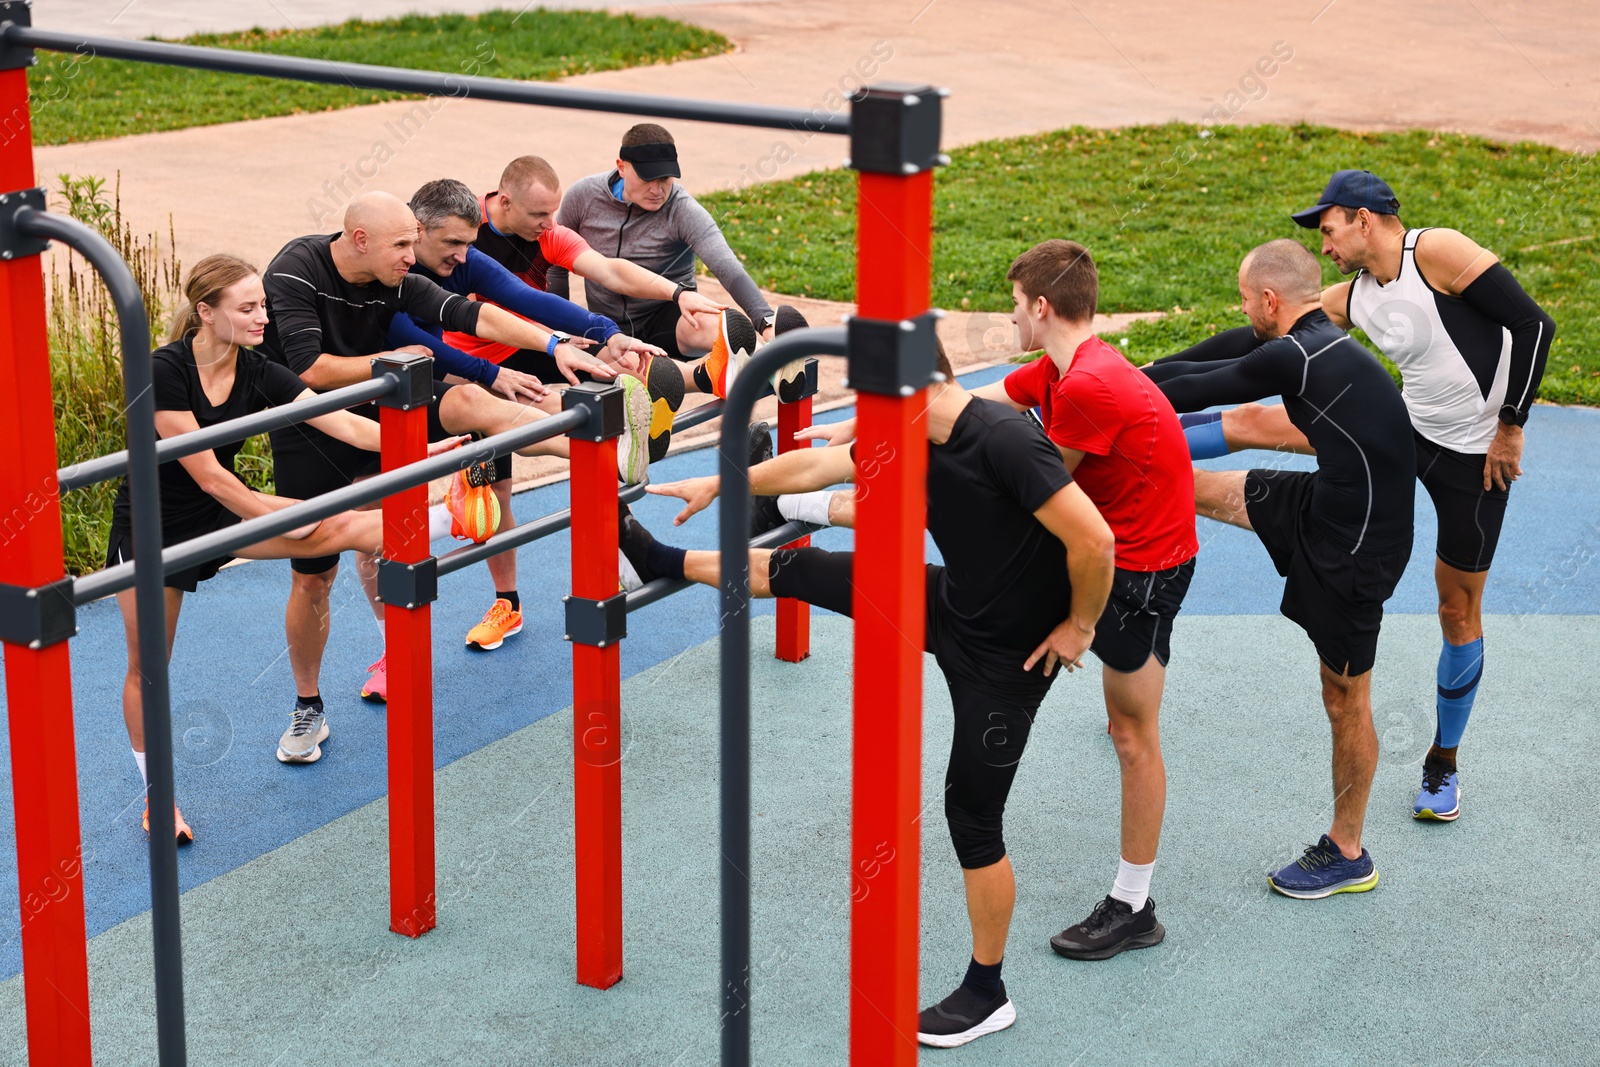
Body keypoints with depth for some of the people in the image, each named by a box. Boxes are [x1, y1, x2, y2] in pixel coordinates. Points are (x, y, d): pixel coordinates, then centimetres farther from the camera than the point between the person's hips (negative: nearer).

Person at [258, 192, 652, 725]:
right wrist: (392, 361, -15)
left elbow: (472, 315, -15)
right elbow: (310, 369, -27)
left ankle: (610, 458, -40)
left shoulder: (396, 282, -7)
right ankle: (308, 706, 22)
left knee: (469, 402, -23)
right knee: (313, 577, 2)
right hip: (308, 435, -3)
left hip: (371, 407, 3)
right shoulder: (296, 271, -21)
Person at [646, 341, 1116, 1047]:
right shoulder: (914, 440, -3)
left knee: (973, 816, 0)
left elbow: (1092, 540, -33)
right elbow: (814, 466, 12)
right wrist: (719, 485, 21)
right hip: (950, 606, 8)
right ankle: (658, 561, 34)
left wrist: (1078, 628, -18)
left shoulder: (1003, 443, -31)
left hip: (1005, 655, -8)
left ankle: (985, 994, 16)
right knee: (797, 572, 10)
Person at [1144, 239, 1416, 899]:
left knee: (1345, 699, 6)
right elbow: (1218, 371, 20)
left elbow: (1200, 391, -10)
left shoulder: (1295, 358, -22)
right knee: (1193, 486, 10)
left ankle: (1347, 856, 20)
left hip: (1357, 546, -8)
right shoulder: (1320, 345, 7)